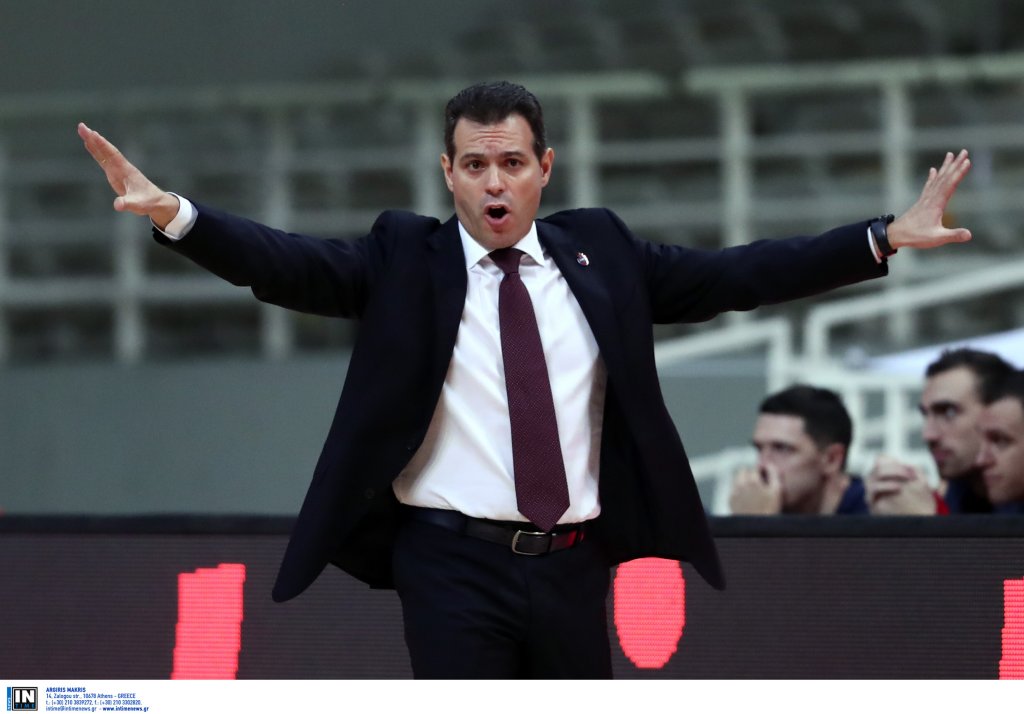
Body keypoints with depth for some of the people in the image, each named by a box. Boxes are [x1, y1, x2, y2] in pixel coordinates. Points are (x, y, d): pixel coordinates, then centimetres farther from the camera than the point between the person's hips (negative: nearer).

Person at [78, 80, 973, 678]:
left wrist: (886, 239, 2)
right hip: (454, 564, -3)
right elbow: (288, 264, -12)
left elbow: (732, 276, 8)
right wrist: (172, 212, -29)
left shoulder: (597, 249, 10)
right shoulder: (403, 258, 1)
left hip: (573, 563, 3)